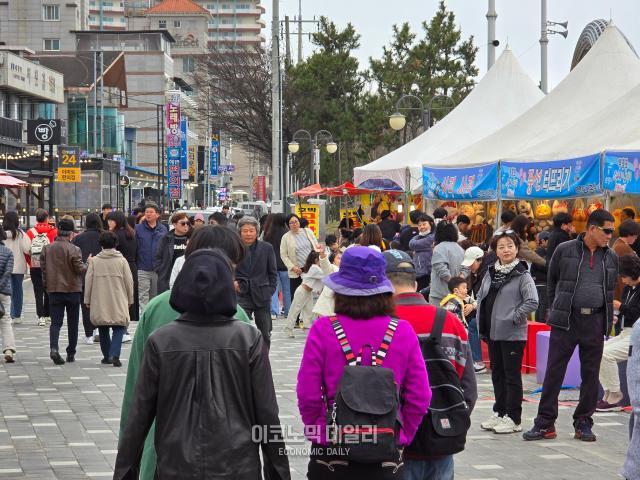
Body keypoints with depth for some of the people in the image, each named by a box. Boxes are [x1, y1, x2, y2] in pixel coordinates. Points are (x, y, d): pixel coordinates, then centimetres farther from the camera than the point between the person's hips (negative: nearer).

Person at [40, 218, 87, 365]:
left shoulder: (47, 249, 1)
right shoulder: (74, 250, -14)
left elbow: (43, 269, 6)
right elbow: (79, 269, -14)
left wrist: (46, 286, 16)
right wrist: (88, 265, 6)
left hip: (54, 290, 3)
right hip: (72, 290, -2)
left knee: (55, 322, 3)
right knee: (72, 323, 10)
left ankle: (54, 348, -20)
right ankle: (71, 353, 15)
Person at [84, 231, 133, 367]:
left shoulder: (94, 261, -1)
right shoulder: (122, 261, -3)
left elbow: (88, 281, 1)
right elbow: (129, 282, 2)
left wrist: (87, 300, 12)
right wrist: (130, 299, 14)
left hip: (99, 305, 1)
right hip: (118, 304, -1)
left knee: (103, 330, 15)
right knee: (119, 328, 1)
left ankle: (107, 356, 20)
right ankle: (114, 355, -18)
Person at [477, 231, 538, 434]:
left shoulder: (522, 275, -10)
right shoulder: (491, 273, 10)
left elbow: (532, 302, -16)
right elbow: (481, 296, 21)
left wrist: (514, 318, -15)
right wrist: (481, 319, 11)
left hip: (512, 335, -7)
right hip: (492, 333, 7)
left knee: (512, 375, -2)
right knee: (497, 374, 15)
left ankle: (514, 419, 3)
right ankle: (499, 412, 26)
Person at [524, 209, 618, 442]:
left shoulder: (611, 257, 9)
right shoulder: (565, 250, -1)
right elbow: (552, 281, 11)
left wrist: (608, 317, 15)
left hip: (595, 322, 3)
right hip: (566, 319, -3)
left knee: (591, 374, 6)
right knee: (554, 371, -1)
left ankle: (584, 423, 16)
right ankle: (545, 423, 5)